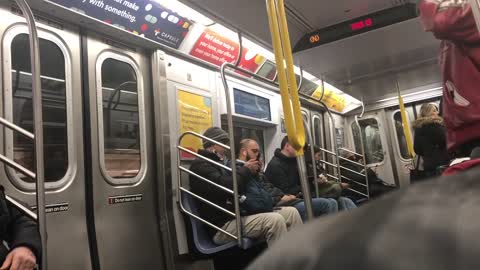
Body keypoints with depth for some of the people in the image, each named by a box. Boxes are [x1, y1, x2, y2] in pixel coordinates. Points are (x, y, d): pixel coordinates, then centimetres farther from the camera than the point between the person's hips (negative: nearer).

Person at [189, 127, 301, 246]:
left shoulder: (221, 163, 25)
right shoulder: (200, 165, -3)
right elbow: (224, 187, -20)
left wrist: (251, 171, 8)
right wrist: (246, 170, -7)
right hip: (223, 225, -9)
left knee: (291, 212, -4)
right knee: (275, 220, -29)